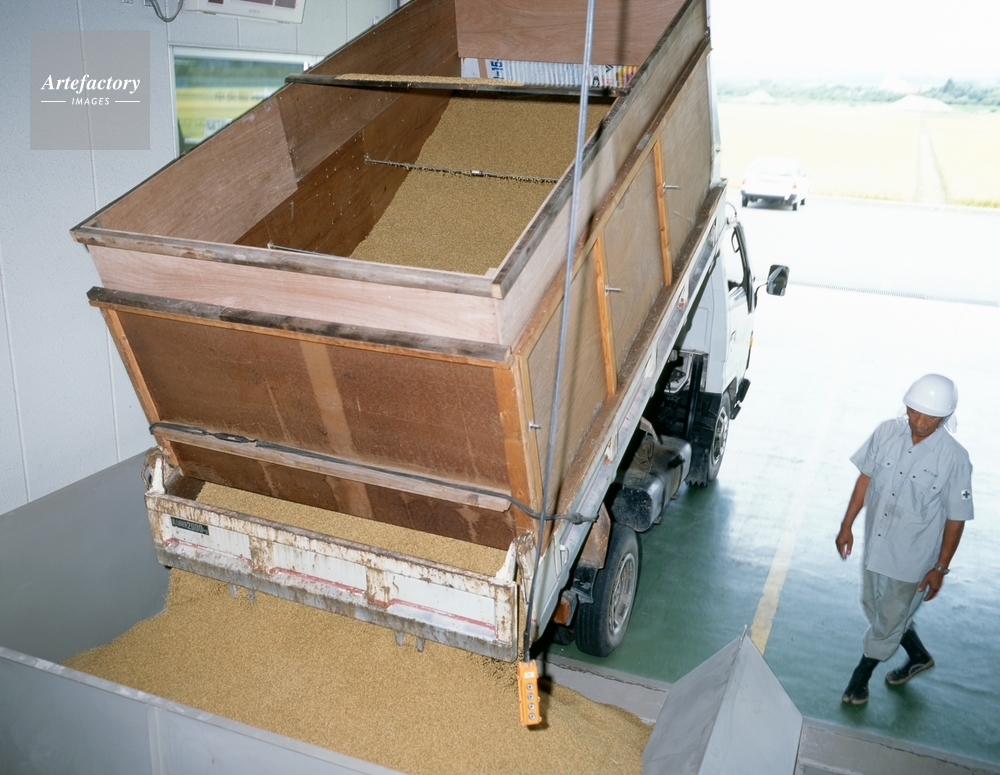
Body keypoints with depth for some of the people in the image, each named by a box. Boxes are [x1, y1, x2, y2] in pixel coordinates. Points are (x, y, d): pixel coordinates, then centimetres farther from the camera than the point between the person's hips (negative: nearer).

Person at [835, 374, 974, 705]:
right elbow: (865, 477, 1)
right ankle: (919, 656, 50)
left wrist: (940, 568, -9)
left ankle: (860, 676, 37)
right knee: (874, 608, 23)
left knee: (888, 620, 12)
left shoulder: (954, 458, -21)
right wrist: (847, 525, 3)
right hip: (875, 544, 5)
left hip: (913, 557, -5)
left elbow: (956, 518, -12)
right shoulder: (887, 432, -11)